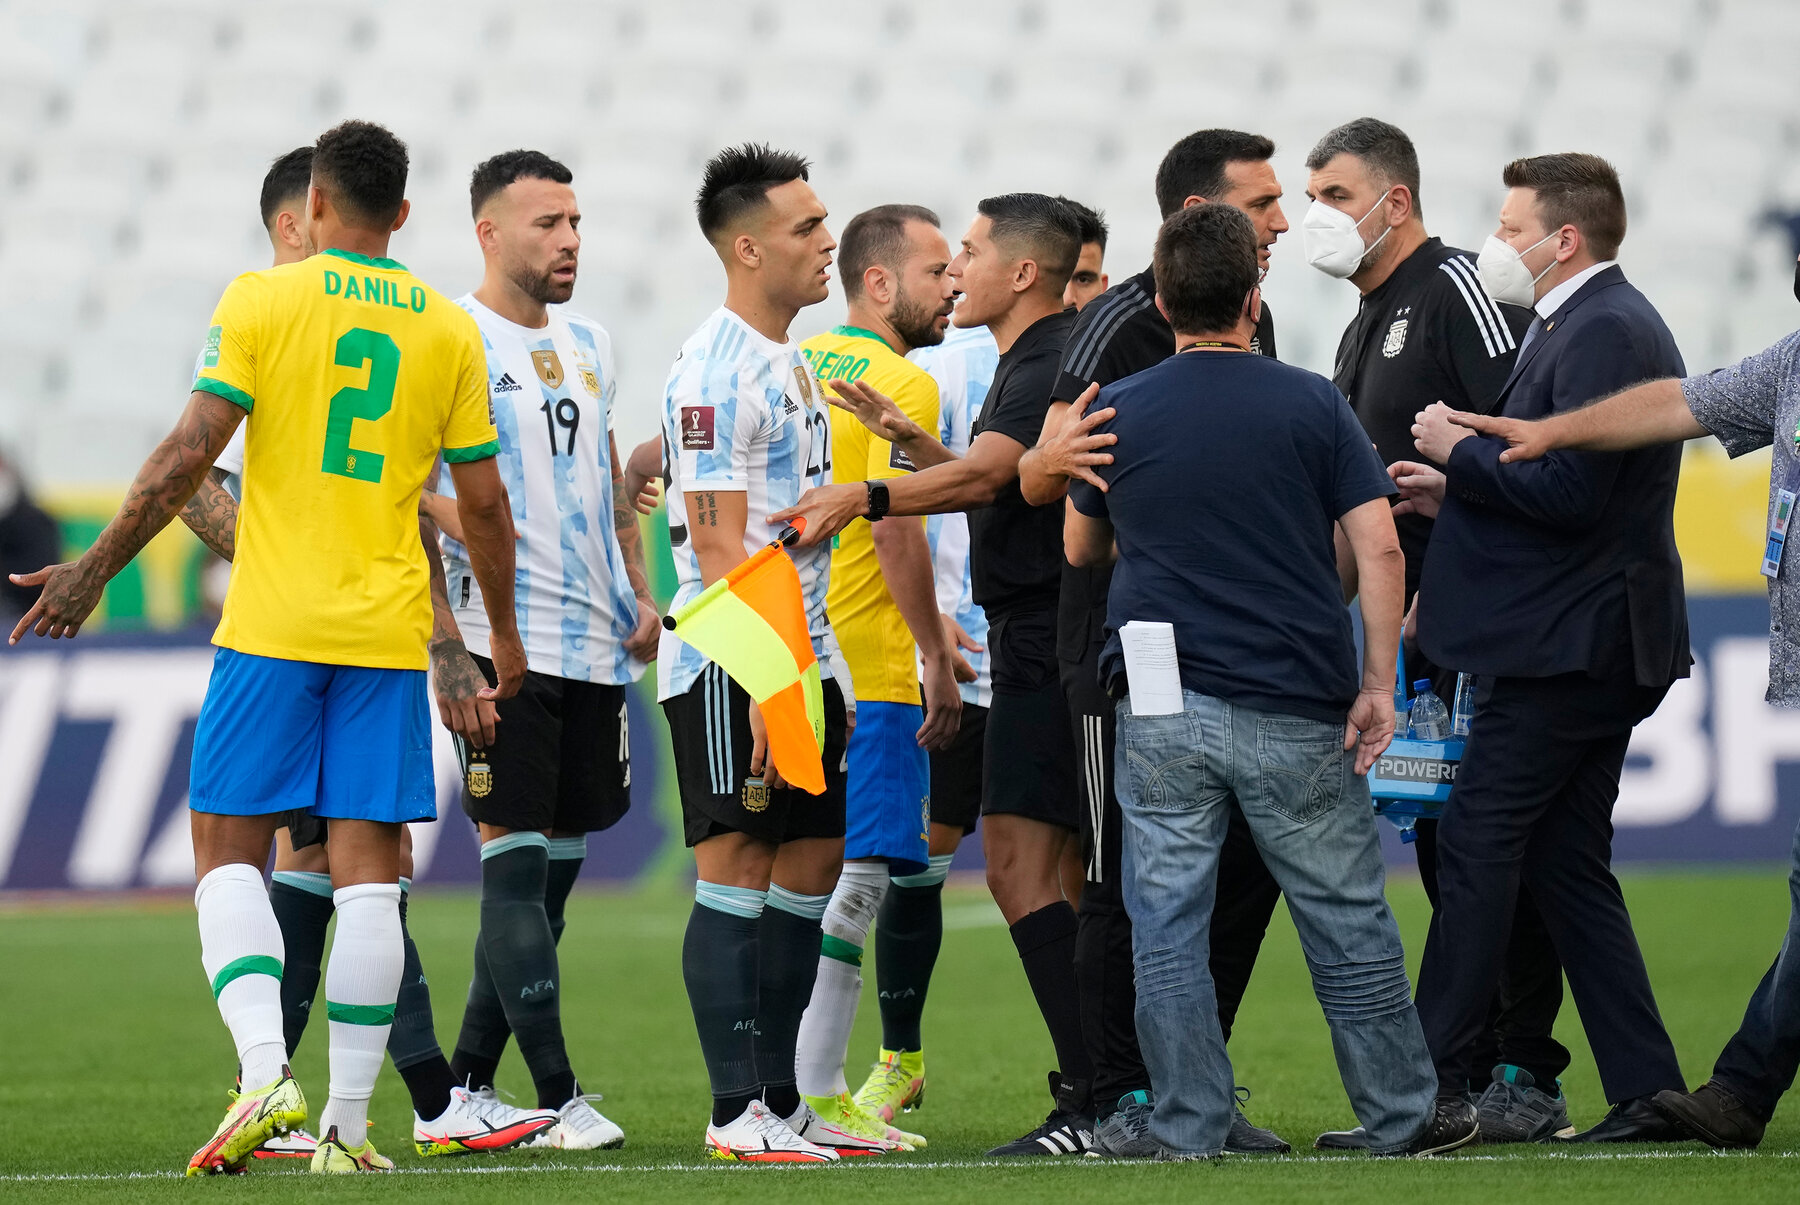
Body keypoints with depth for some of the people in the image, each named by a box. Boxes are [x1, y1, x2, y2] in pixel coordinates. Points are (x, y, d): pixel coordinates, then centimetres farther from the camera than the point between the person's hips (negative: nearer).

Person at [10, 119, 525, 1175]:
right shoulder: (448, 330, 6)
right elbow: (484, 501, 7)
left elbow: (191, 454, -8)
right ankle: (350, 1121, 0)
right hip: (389, 633, 2)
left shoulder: (262, 300, -3)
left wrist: (96, 569, 0)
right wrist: (504, 631, 20)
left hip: (273, 624, -2)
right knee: (368, 868, 2)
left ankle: (265, 1073, -15)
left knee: (229, 847, 5)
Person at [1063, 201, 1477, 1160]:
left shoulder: (1119, 413, 3)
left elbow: (1079, 550, 17)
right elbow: (1378, 548, -6)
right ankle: (1402, 1117, 15)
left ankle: (1186, 1132, 1)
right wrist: (1377, 683, -1)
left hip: (1160, 711, 1)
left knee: (1167, 927, 3)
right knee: (1347, 921, 8)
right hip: (1295, 712, -1)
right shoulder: (1311, 405, -1)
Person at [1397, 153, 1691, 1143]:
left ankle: (1426, 1090, -5)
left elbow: (1568, 493, -23)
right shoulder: (1594, 324, 18)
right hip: (1593, 643, 11)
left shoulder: (1603, 332, -15)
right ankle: (1645, 1092, 9)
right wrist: (1457, 495, 11)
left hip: (1570, 645, -11)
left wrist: (1462, 452, -11)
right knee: (1566, 865, 10)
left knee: (1476, 847, -7)